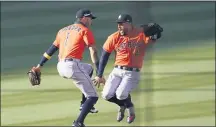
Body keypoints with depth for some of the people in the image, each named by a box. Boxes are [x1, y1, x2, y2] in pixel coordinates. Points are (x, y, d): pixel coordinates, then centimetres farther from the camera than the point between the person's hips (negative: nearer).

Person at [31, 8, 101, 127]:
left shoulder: (63, 30, 22)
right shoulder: (85, 31, 2)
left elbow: (52, 48, 23)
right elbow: (93, 52, -8)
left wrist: (40, 65, 26)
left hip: (61, 68, 8)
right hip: (73, 66, -8)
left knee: (88, 68, 36)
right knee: (93, 97, -2)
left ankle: (85, 105, 30)